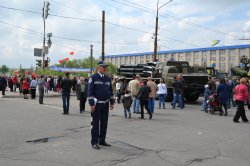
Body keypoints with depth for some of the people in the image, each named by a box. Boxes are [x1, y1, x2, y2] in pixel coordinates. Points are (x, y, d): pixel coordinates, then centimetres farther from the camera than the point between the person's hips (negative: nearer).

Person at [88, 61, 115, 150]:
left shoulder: (108, 78, 11)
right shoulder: (93, 77, -6)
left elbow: (110, 91, 17)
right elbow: (90, 91, -10)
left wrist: (112, 102, 12)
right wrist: (92, 103, -15)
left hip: (105, 104, 6)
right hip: (97, 104, -6)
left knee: (104, 123, 10)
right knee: (95, 124, 0)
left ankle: (102, 140, 23)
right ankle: (94, 142, 9)